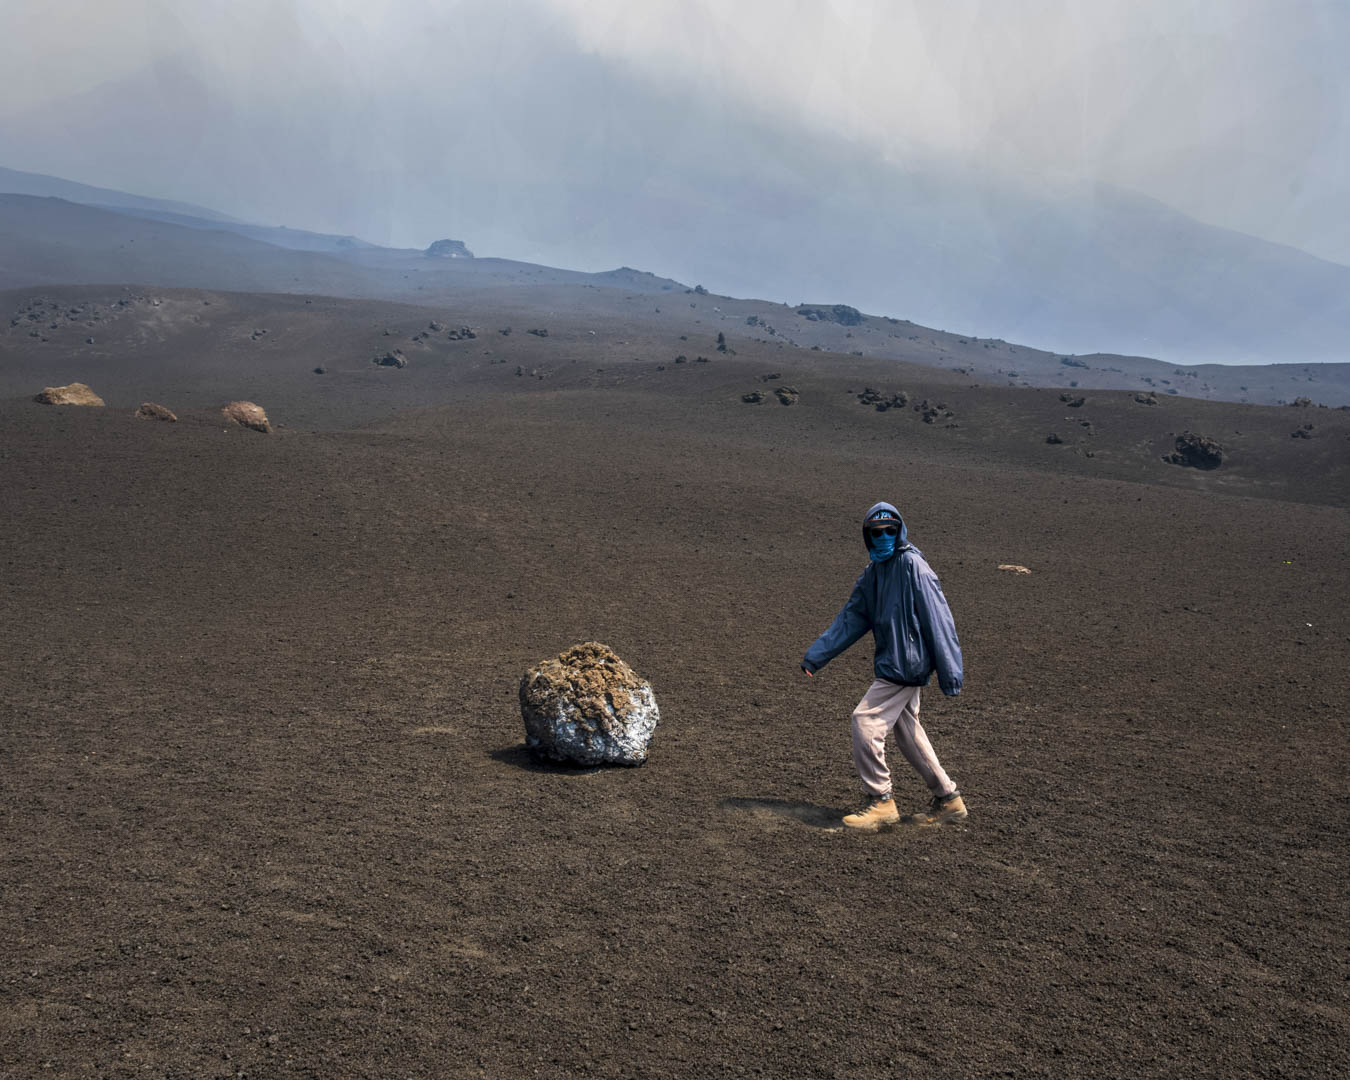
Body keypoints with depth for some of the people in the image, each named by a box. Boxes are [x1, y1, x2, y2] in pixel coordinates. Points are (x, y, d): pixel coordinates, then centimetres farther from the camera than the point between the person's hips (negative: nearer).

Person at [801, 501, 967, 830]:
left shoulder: (913, 566, -13)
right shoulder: (873, 572, 13)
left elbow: (938, 619, -15)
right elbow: (851, 619, 15)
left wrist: (950, 673, -17)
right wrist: (815, 656, 10)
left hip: (906, 664, -9)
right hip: (892, 664, 9)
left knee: (866, 720, -11)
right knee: (908, 733, 14)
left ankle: (881, 802, 0)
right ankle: (948, 800, 25)